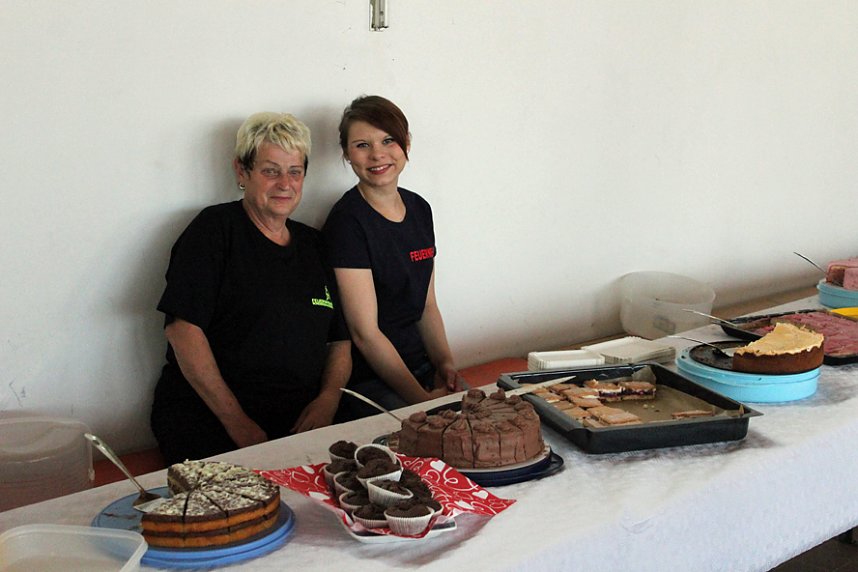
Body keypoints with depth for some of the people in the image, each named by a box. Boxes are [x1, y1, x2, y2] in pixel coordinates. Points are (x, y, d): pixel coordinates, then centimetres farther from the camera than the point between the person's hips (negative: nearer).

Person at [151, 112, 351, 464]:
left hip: (297, 423, 5)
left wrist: (328, 398, -2)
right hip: (207, 423, -5)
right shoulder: (216, 228, 1)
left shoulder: (314, 245, 18)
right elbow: (183, 328, -10)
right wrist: (238, 424, -15)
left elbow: (341, 339, 20)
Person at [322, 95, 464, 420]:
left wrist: (445, 364, 0)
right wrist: (422, 399, -16)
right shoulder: (347, 221, -13)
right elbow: (365, 333, -15)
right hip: (367, 381, -7)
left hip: (421, 365, 7)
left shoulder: (419, 209, 10)